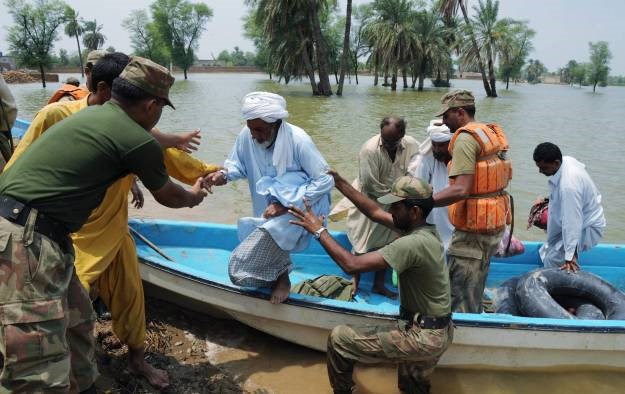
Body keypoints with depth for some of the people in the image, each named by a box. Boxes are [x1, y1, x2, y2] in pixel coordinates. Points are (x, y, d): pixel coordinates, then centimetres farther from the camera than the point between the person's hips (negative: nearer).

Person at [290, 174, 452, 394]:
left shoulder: (413, 243, -28)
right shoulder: (420, 228, 0)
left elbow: (351, 265, -29)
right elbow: (375, 212, 10)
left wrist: (319, 230, -20)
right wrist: (339, 183, 8)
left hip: (422, 336, -9)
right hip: (439, 333, 9)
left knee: (339, 339, 0)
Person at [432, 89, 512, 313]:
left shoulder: (465, 138, -17)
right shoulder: (493, 133, 12)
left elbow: (460, 190, -27)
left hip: (473, 229, -10)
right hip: (495, 225, 10)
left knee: (460, 302, -1)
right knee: (474, 293, 22)